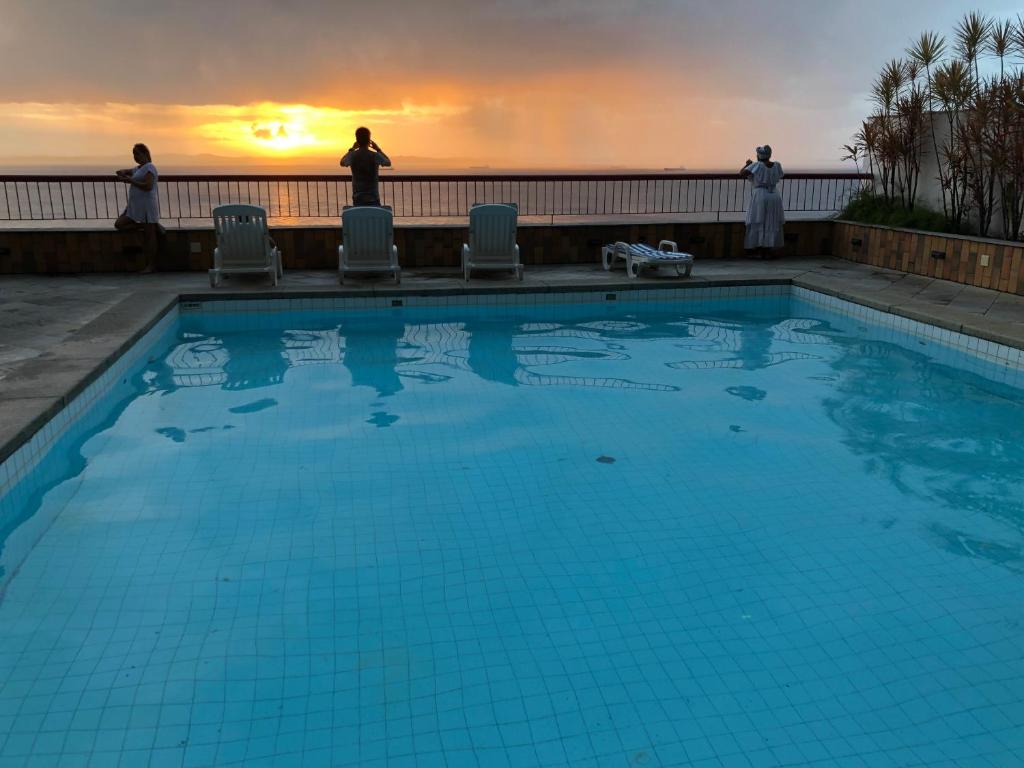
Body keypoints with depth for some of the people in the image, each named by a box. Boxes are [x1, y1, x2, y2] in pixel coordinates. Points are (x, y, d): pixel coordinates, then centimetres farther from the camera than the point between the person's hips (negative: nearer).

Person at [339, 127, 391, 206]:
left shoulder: (352, 156, -2)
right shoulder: (375, 156, -7)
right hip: (373, 199, -2)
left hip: (358, 199, 2)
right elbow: (388, 163, 14)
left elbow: (342, 163, 21)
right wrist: (378, 149, 22)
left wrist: (352, 149, 27)